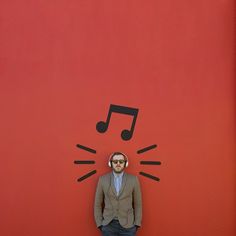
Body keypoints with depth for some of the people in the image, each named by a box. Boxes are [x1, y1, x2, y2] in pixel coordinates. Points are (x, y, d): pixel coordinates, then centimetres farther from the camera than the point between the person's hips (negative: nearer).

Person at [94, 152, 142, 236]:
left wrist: (137, 224, 0)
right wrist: (100, 224, 0)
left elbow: (138, 203, 4)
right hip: (108, 225, 1)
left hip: (128, 225, 0)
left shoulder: (133, 179, -1)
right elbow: (97, 204, 5)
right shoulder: (103, 179, 0)